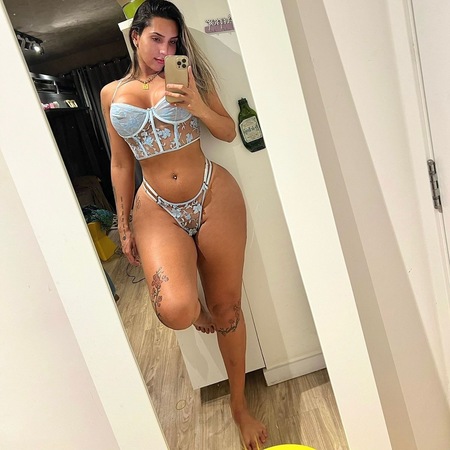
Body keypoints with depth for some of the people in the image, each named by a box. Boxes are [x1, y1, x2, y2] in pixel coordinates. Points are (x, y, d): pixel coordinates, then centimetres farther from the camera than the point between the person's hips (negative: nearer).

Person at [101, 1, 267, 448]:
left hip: (214, 196, 0)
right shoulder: (111, 94, 12)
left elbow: (228, 132, 7)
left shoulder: (186, 76, 7)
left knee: (227, 307, 6)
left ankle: (239, 404, 31)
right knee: (175, 311, -23)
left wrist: (196, 104, -12)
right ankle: (198, 309, 20)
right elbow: (121, 163, 13)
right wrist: (123, 224, 12)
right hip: (157, 208, 1)